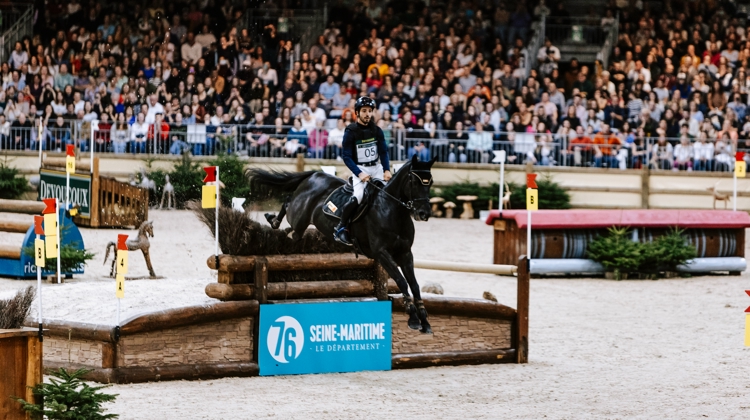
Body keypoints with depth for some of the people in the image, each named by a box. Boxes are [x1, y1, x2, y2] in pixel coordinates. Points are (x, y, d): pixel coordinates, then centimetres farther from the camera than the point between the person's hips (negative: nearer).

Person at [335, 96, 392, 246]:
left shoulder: (377, 131, 6)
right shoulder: (351, 132, -7)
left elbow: (383, 152, 6)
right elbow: (346, 156, -9)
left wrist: (387, 170, -10)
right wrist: (359, 174, -20)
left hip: (376, 168, 5)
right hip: (359, 168, -5)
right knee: (358, 197, -27)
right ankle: (341, 227, -13)